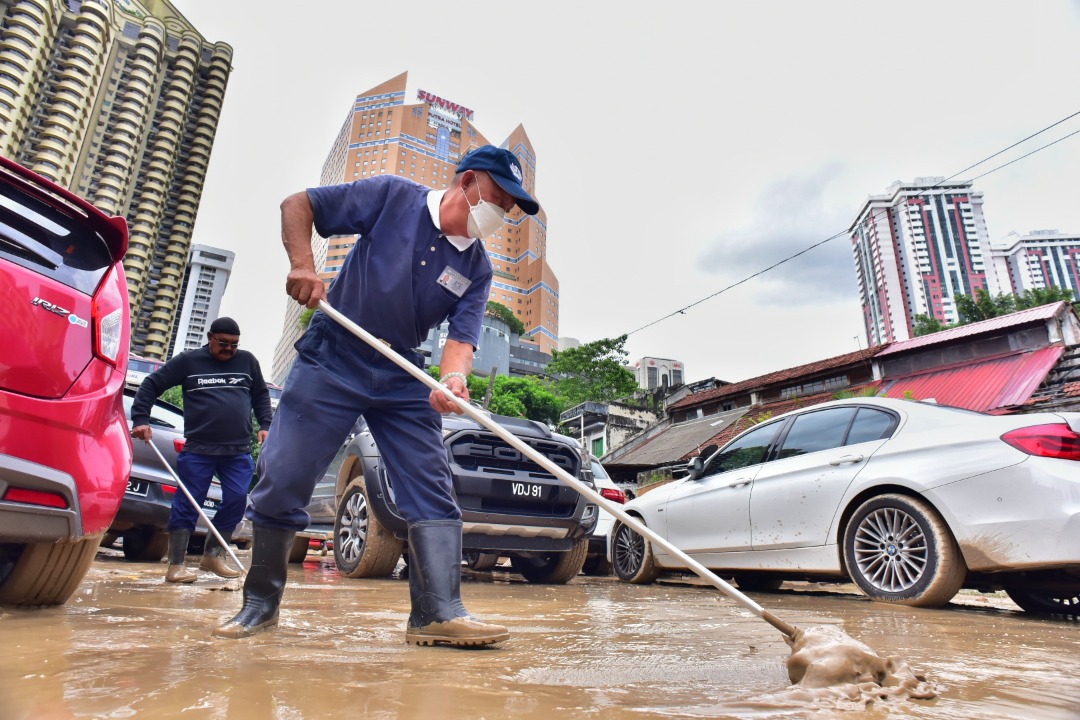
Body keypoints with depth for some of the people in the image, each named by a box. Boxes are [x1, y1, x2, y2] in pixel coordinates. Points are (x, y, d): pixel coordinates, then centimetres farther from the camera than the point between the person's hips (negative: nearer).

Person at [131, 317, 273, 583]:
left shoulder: (247, 361, 9)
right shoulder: (188, 361, 3)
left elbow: (261, 396, 19)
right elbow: (151, 385, 7)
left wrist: (265, 425, 8)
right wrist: (140, 419, -2)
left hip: (239, 451, 2)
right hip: (197, 449, -2)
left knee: (236, 500, 0)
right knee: (187, 504, 1)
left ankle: (213, 555, 18)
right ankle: (176, 564, 10)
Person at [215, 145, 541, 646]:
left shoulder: (477, 268, 2)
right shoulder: (394, 196, -5)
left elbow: (462, 337, -8)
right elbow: (297, 205, -1)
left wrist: (452, 379, -30)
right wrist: (303, 265, -19)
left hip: (403, 378, 4)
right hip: (331, 360, -3)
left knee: (433, 490, -7)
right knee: (281, 481, 0)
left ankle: (439, 613, -3)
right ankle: (261, 601, 21)